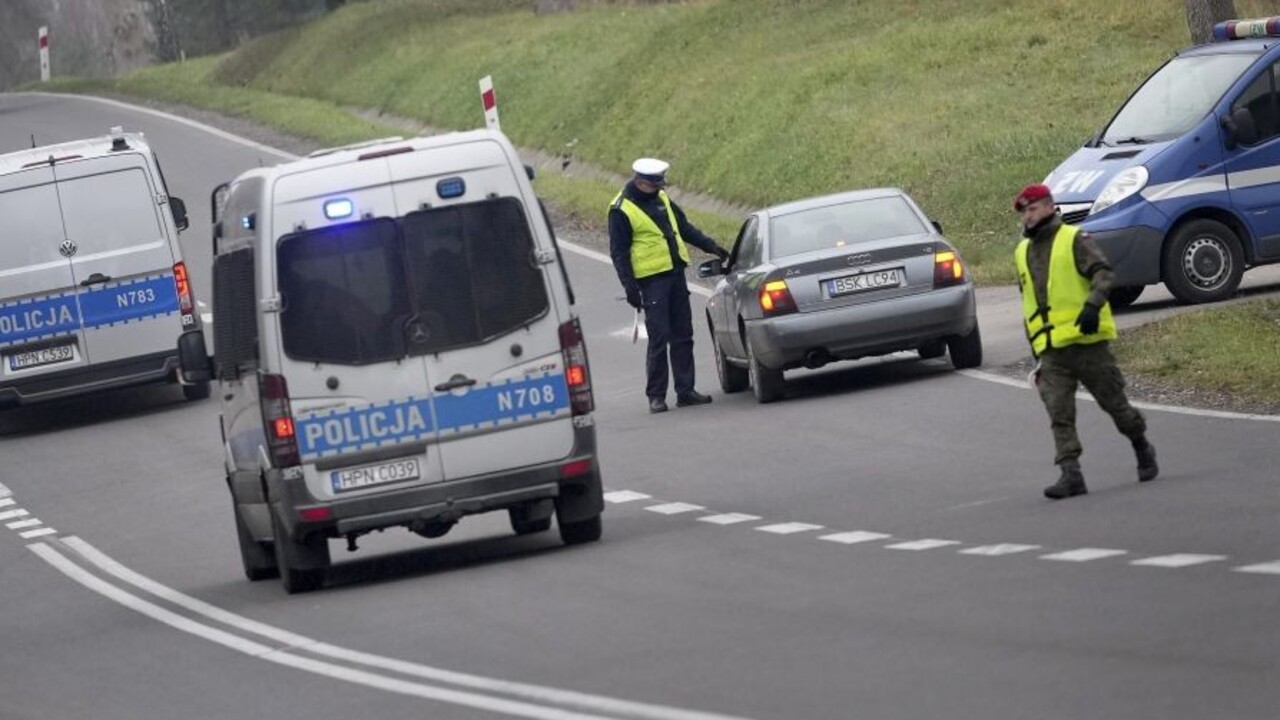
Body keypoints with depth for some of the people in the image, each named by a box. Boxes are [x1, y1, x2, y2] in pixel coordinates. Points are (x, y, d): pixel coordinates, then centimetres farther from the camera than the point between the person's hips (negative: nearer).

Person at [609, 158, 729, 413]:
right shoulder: (621, 210, -9)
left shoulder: (661, 198, 12)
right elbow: (619, 253, -9)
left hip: (676, 274, 7)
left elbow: (685, 227, 23)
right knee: (659, 339, -8)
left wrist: (711, 247, 19)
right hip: (652, 280, -7)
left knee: (683, 336, 8)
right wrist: (630, 287, -14)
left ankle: (685, 390, 13)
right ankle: (656, 396, -2)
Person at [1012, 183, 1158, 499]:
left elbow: (1103, 273, -15)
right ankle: (1070, 474, -12)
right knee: (1059, 413, -7)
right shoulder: (1023, 253, 17)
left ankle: (1142, 449, 28)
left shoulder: (1075, 240, -3)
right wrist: (1034, 343, 22)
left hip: (1086, 340, -5)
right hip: (1051, 351, 5)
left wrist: (1093, 305, -31)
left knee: (1114, 401, 5)